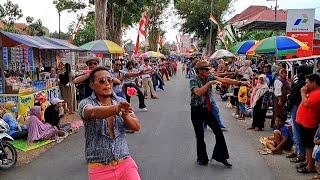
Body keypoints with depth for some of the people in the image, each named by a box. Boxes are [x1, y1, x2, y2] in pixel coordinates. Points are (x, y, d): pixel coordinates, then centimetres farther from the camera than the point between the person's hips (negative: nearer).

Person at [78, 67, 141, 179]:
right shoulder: (86, 103, -6)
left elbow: (136, 126, -1)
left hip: (125, 163, 3)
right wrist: (115, 108, -49)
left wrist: (125, 115, -22)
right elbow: (93, 112, -30)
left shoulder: (121, 101, 6)